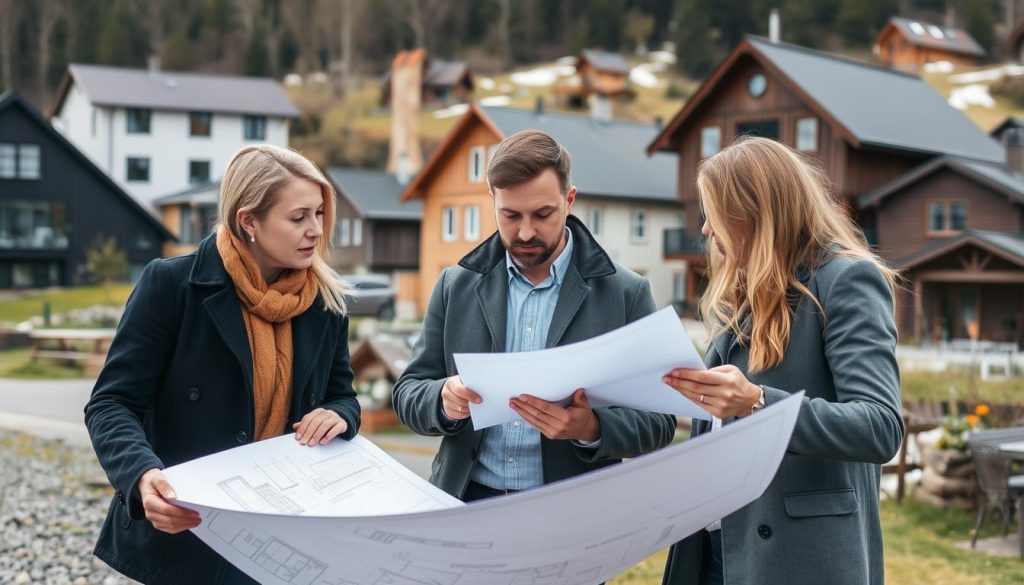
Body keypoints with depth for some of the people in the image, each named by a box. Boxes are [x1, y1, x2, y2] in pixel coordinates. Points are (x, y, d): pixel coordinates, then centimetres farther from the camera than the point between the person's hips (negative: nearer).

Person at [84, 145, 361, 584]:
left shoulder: (326, 302, 1)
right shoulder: (172, 285, -12)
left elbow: (342, 397, 12)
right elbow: (111, 404, -13)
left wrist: (339, 416, -12)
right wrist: (143, 475, -32)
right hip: (181, 536, -4)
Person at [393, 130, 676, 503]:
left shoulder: (626, 294, 1)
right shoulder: (455, 286, 8)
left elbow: (658, 421, 0)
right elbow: (408, 393, 9)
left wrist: (591, 429, -19)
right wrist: (445, 400, -13)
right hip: (466, 501, 2)